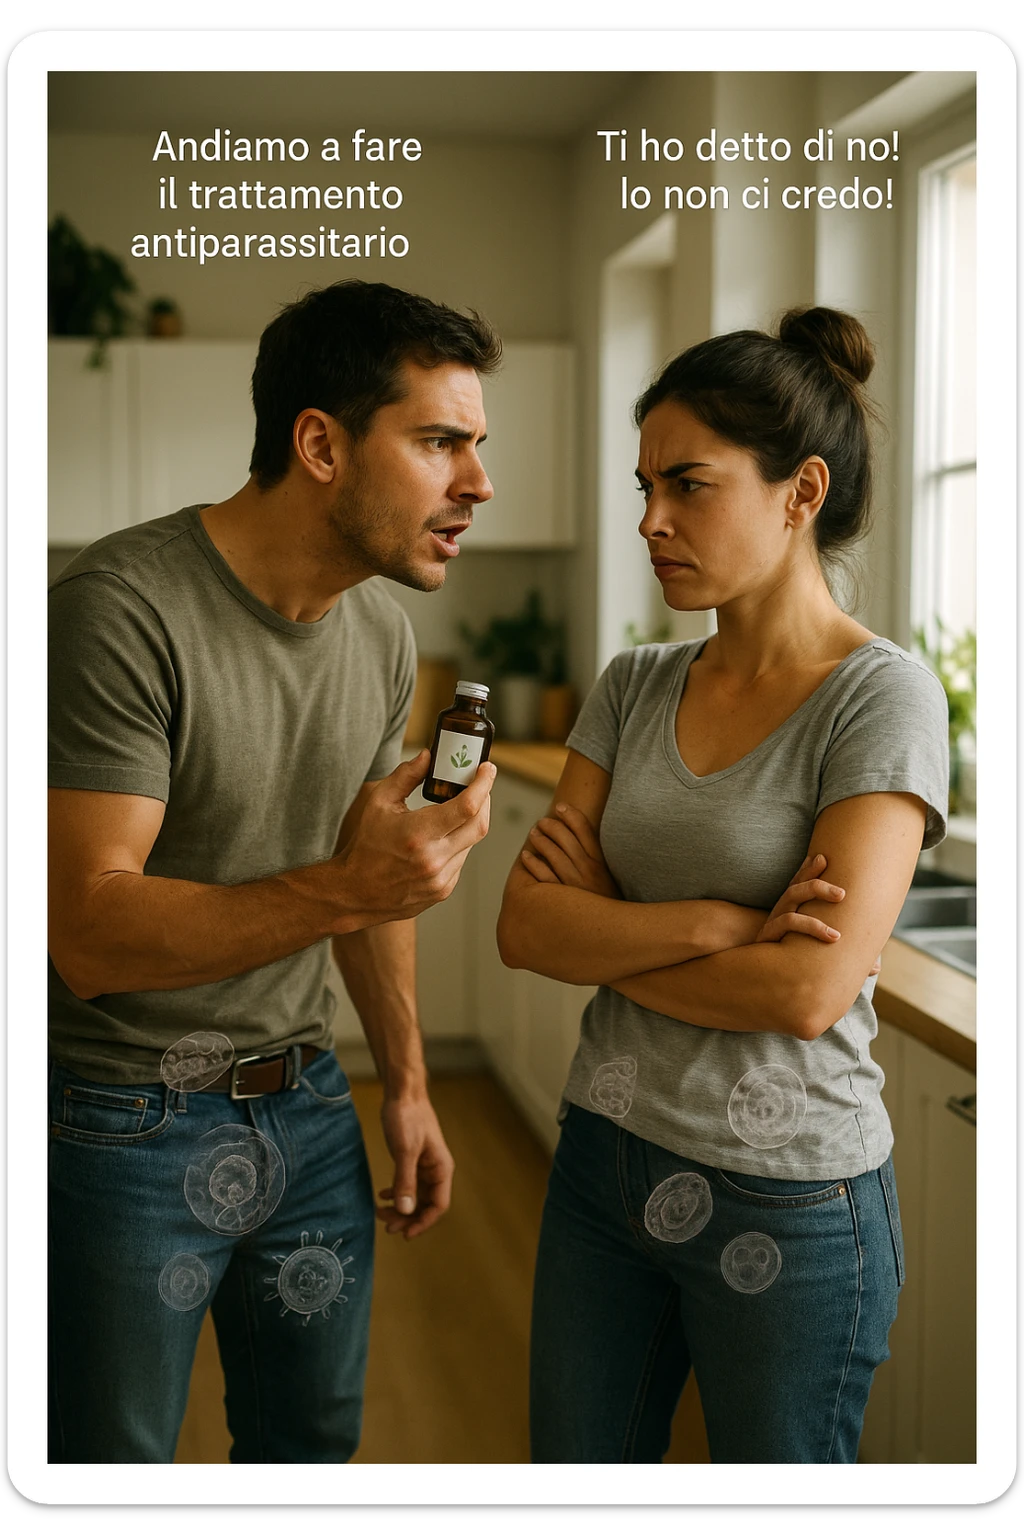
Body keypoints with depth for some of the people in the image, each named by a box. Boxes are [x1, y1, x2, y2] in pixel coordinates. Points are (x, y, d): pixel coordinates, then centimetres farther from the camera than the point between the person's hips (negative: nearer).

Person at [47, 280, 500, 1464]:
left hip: (304, 1107, 7)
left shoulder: (380, 633, 3)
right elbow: (91, 932, -27)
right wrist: (342, 889, -37)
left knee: (313, 1438, 20)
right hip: (124, 1129, -6)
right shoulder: (123, 611, -22)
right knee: (114, 1458, 10)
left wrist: (407, 1083, 14)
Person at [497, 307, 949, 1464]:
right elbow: (523, 926, -5)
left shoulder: (882, 698, -14)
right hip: (607, 1155, 5)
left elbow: (810, 990, -22)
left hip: (787, 1204, -5)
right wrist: (717, 924, -20)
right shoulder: (635, 686, 3)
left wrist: (598, 931, -10)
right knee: (577, 1462, 19)